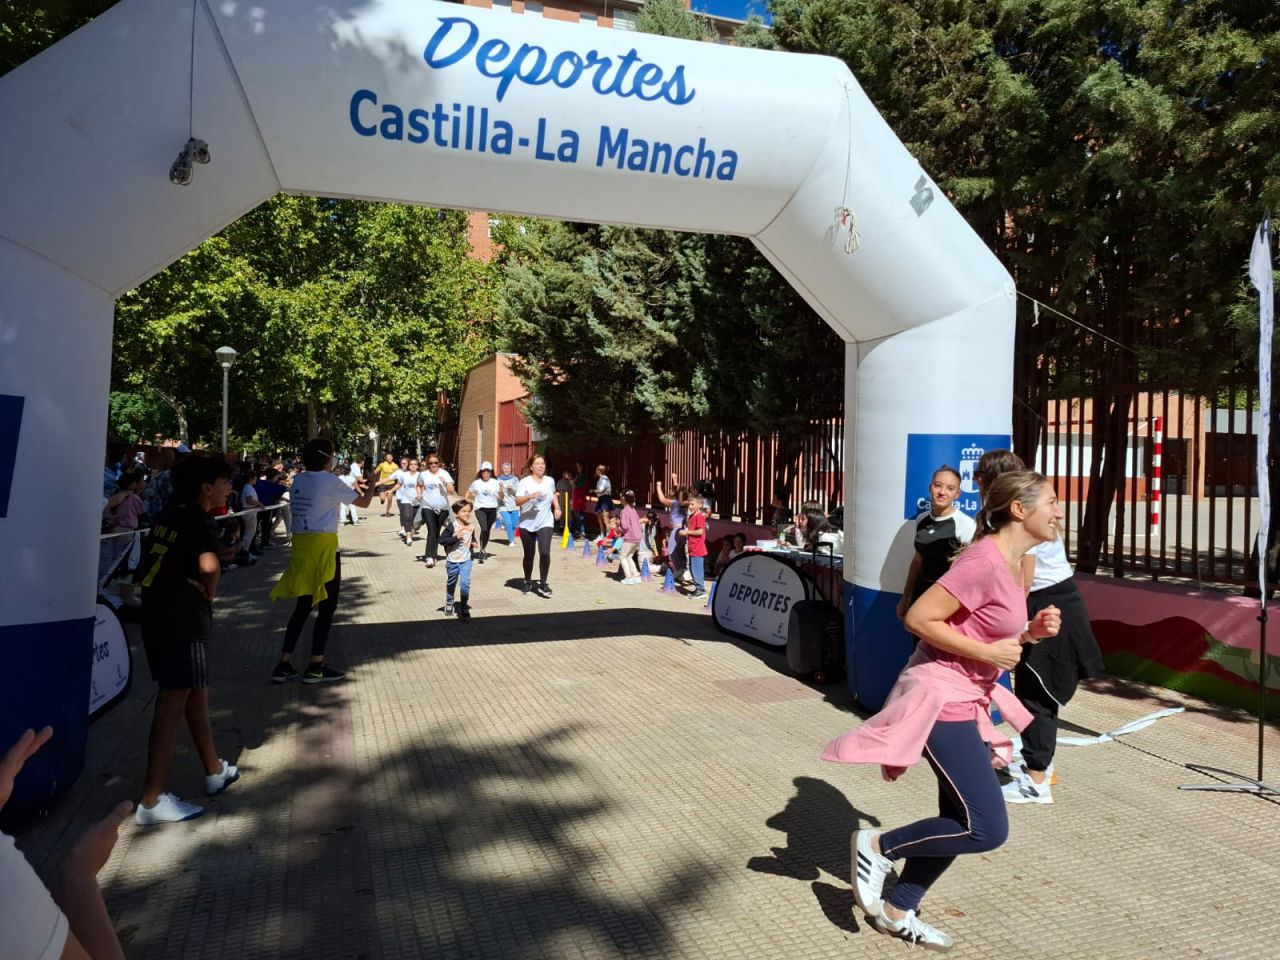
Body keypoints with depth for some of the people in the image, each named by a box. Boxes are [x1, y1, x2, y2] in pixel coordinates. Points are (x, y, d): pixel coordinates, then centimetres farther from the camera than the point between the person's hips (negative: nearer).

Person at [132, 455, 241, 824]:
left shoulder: (169, 515, 10)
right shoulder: (199, 522, -15)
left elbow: (149, 565, 23)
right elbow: (209, 566, -34)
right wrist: (208, 595, -14)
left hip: (159, 615, 9)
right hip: (183, 621, -9)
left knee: (196, 693, 19)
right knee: (173, 703, -6)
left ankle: (215, 771, 32)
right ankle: (152, 801, -4)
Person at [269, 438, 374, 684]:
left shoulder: (298, 480, 9)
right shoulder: (330, 481, -10)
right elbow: (364, 502, 0)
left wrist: (352, 488, 29)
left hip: (301, 544, 7)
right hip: (323, 546, -7)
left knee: (303, 606, 14)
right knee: (326, 607, 4)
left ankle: (284, 665, 13)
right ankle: (316, 667, 8)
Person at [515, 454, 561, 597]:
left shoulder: (550, 481, 4)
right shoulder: (525, 482, -9)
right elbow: (517, 501, -18)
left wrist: (557, 507, 13)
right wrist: (530, 496, -33)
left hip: (545, 523, 1)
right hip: (527, 524, -1)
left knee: (545, 553, -14)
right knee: (529, 555, 10)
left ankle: (542, 585, -3)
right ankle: (528, 581, 32)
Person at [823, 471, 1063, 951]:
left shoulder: (1014, 563, 9)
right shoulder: (985, 560, -21)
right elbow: (919, 618, -23)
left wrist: (1032, 631, 1)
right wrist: (987, 653, -20)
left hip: (965, 700, 10)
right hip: (941, 699, -10)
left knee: (962, 821, 15)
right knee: (987, 829, -8)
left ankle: (897, 910, 28)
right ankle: (878, 846, 9)